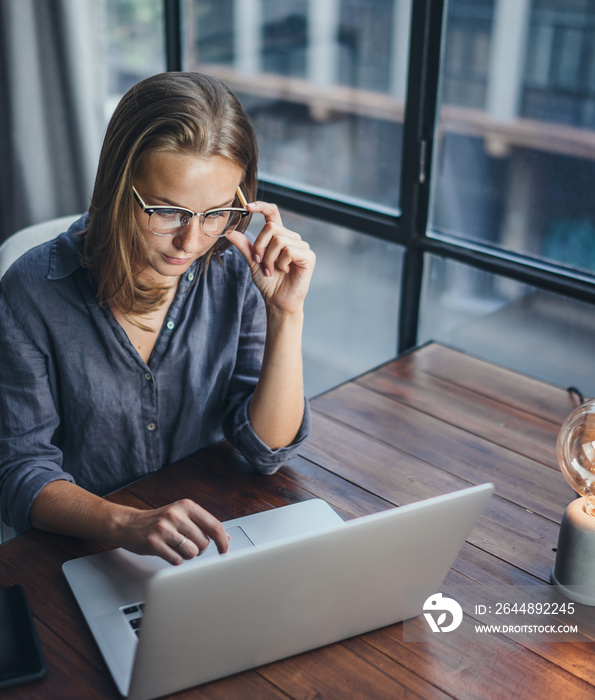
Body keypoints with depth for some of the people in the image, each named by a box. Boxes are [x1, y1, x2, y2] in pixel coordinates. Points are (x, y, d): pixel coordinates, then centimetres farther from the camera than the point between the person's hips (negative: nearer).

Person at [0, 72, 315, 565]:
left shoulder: (234, 272, -8)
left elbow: (268, 450, -7)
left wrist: (287, 313, -19)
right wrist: (126, 524, -32)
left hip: (207, 538, 0)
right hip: (81, 551, 1)